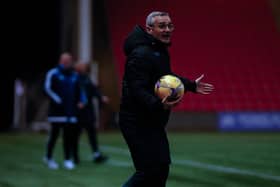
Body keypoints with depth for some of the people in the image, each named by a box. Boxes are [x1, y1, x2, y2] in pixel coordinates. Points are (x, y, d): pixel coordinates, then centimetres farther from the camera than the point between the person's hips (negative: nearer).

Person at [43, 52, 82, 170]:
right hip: (57, 111, -4)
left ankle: (68, 160, 4)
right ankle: (48, 157, 15)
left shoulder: (75, 76, 15)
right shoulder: (53, 74, -2)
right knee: (54, 134, -1)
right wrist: (58, 100, -16)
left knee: (69, 136, 1)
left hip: (71, 112, 4)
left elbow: (78, 91, 25)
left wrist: (79, 102, 10)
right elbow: (48, 89, -9)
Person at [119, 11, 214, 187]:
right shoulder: (141, 54, -21)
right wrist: (158, 105, -44)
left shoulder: (160, 50, 11)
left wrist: (191, 85, 34)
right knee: (150, 170, -13)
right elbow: (137, 90, -30)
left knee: (161, 167, 16)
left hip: (152, 121, 11)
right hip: (138, 122, -10)